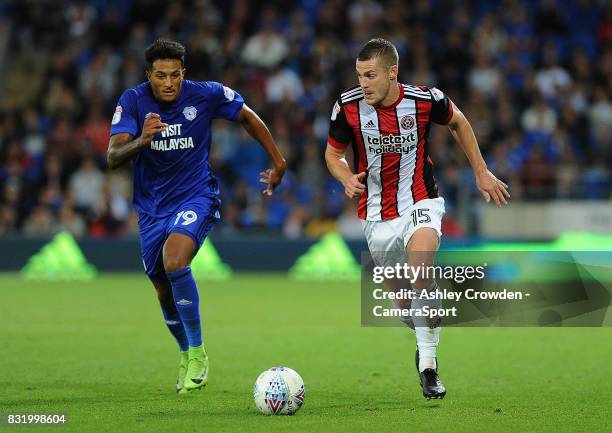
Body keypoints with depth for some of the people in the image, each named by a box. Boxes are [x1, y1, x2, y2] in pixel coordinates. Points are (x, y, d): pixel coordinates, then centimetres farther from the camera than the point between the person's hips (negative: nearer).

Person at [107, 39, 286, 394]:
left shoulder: (205, 95, -12)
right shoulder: (133, 101, -12)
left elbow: (247, 117, 7)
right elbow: (113, 157, -22)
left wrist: (278, 161, 11)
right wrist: (141, 140, -43)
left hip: (195, 197, -3)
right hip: (152, 207, 3)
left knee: (174, 261, -30)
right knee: (165, 293, 12)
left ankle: (198, 354, -18)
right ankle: (187, 355, 39)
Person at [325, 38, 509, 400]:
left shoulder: (425, 99, -14)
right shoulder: (348, 106, -12)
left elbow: (458, 122, 8)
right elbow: (334, 153, 5)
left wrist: (481, 171, 11)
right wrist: (347, 179, -17)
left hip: (420, 203, -2)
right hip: (377, 216, 2)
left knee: (421, 274, -28)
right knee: (400, 297, 7)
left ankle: (428, 365, -17)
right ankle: (426, 342, 39)